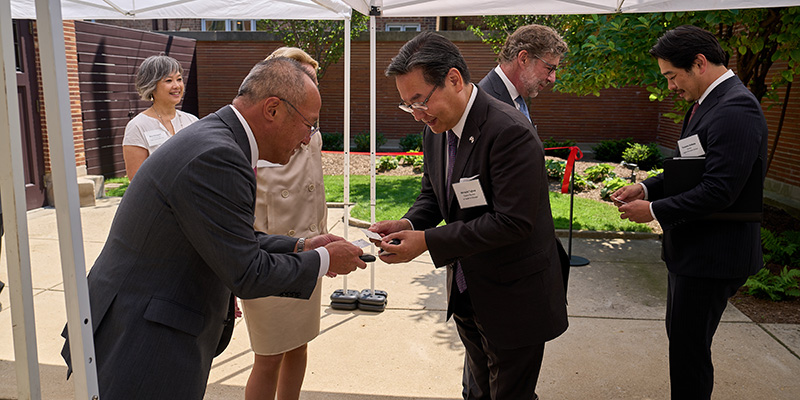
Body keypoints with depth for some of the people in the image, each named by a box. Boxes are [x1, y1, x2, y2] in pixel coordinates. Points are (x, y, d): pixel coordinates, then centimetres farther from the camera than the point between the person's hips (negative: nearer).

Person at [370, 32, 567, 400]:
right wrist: (408, 224, -10)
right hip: (466, 295, 8)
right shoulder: (435, 131, 1)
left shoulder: (509, 132, -26)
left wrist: (428, 241, -26)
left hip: (513, 302, -7)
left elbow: (512, 221, -28)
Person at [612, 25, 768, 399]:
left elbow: (719, 192, -27)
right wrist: (646, 187, 2)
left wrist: (654, 211, -17)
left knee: (689, 347, 2)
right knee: (681, 337, 21)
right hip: (692, 248, 10)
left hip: (713, 255, -10)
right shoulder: (707, 103, 11)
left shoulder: (736, 109, -21)